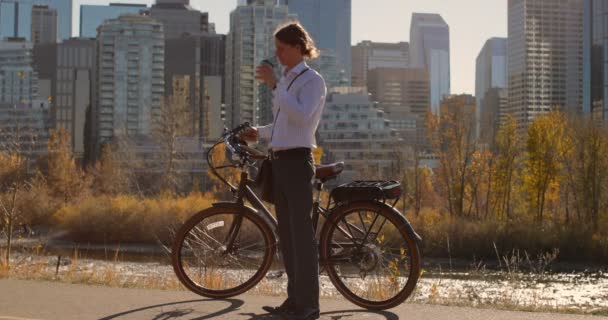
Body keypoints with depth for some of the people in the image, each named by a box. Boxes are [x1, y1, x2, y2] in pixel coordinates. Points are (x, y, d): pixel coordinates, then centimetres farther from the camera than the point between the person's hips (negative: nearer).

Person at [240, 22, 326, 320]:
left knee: (301, 231, -9)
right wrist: (259, 132, 12)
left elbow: (301, 116, -23)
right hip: (279, 160, 9)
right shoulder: (286, 80, 19)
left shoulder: (312, 80, -6)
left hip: (297, 160, -9)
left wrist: (274, 84, -23)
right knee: (285, 232, 9)